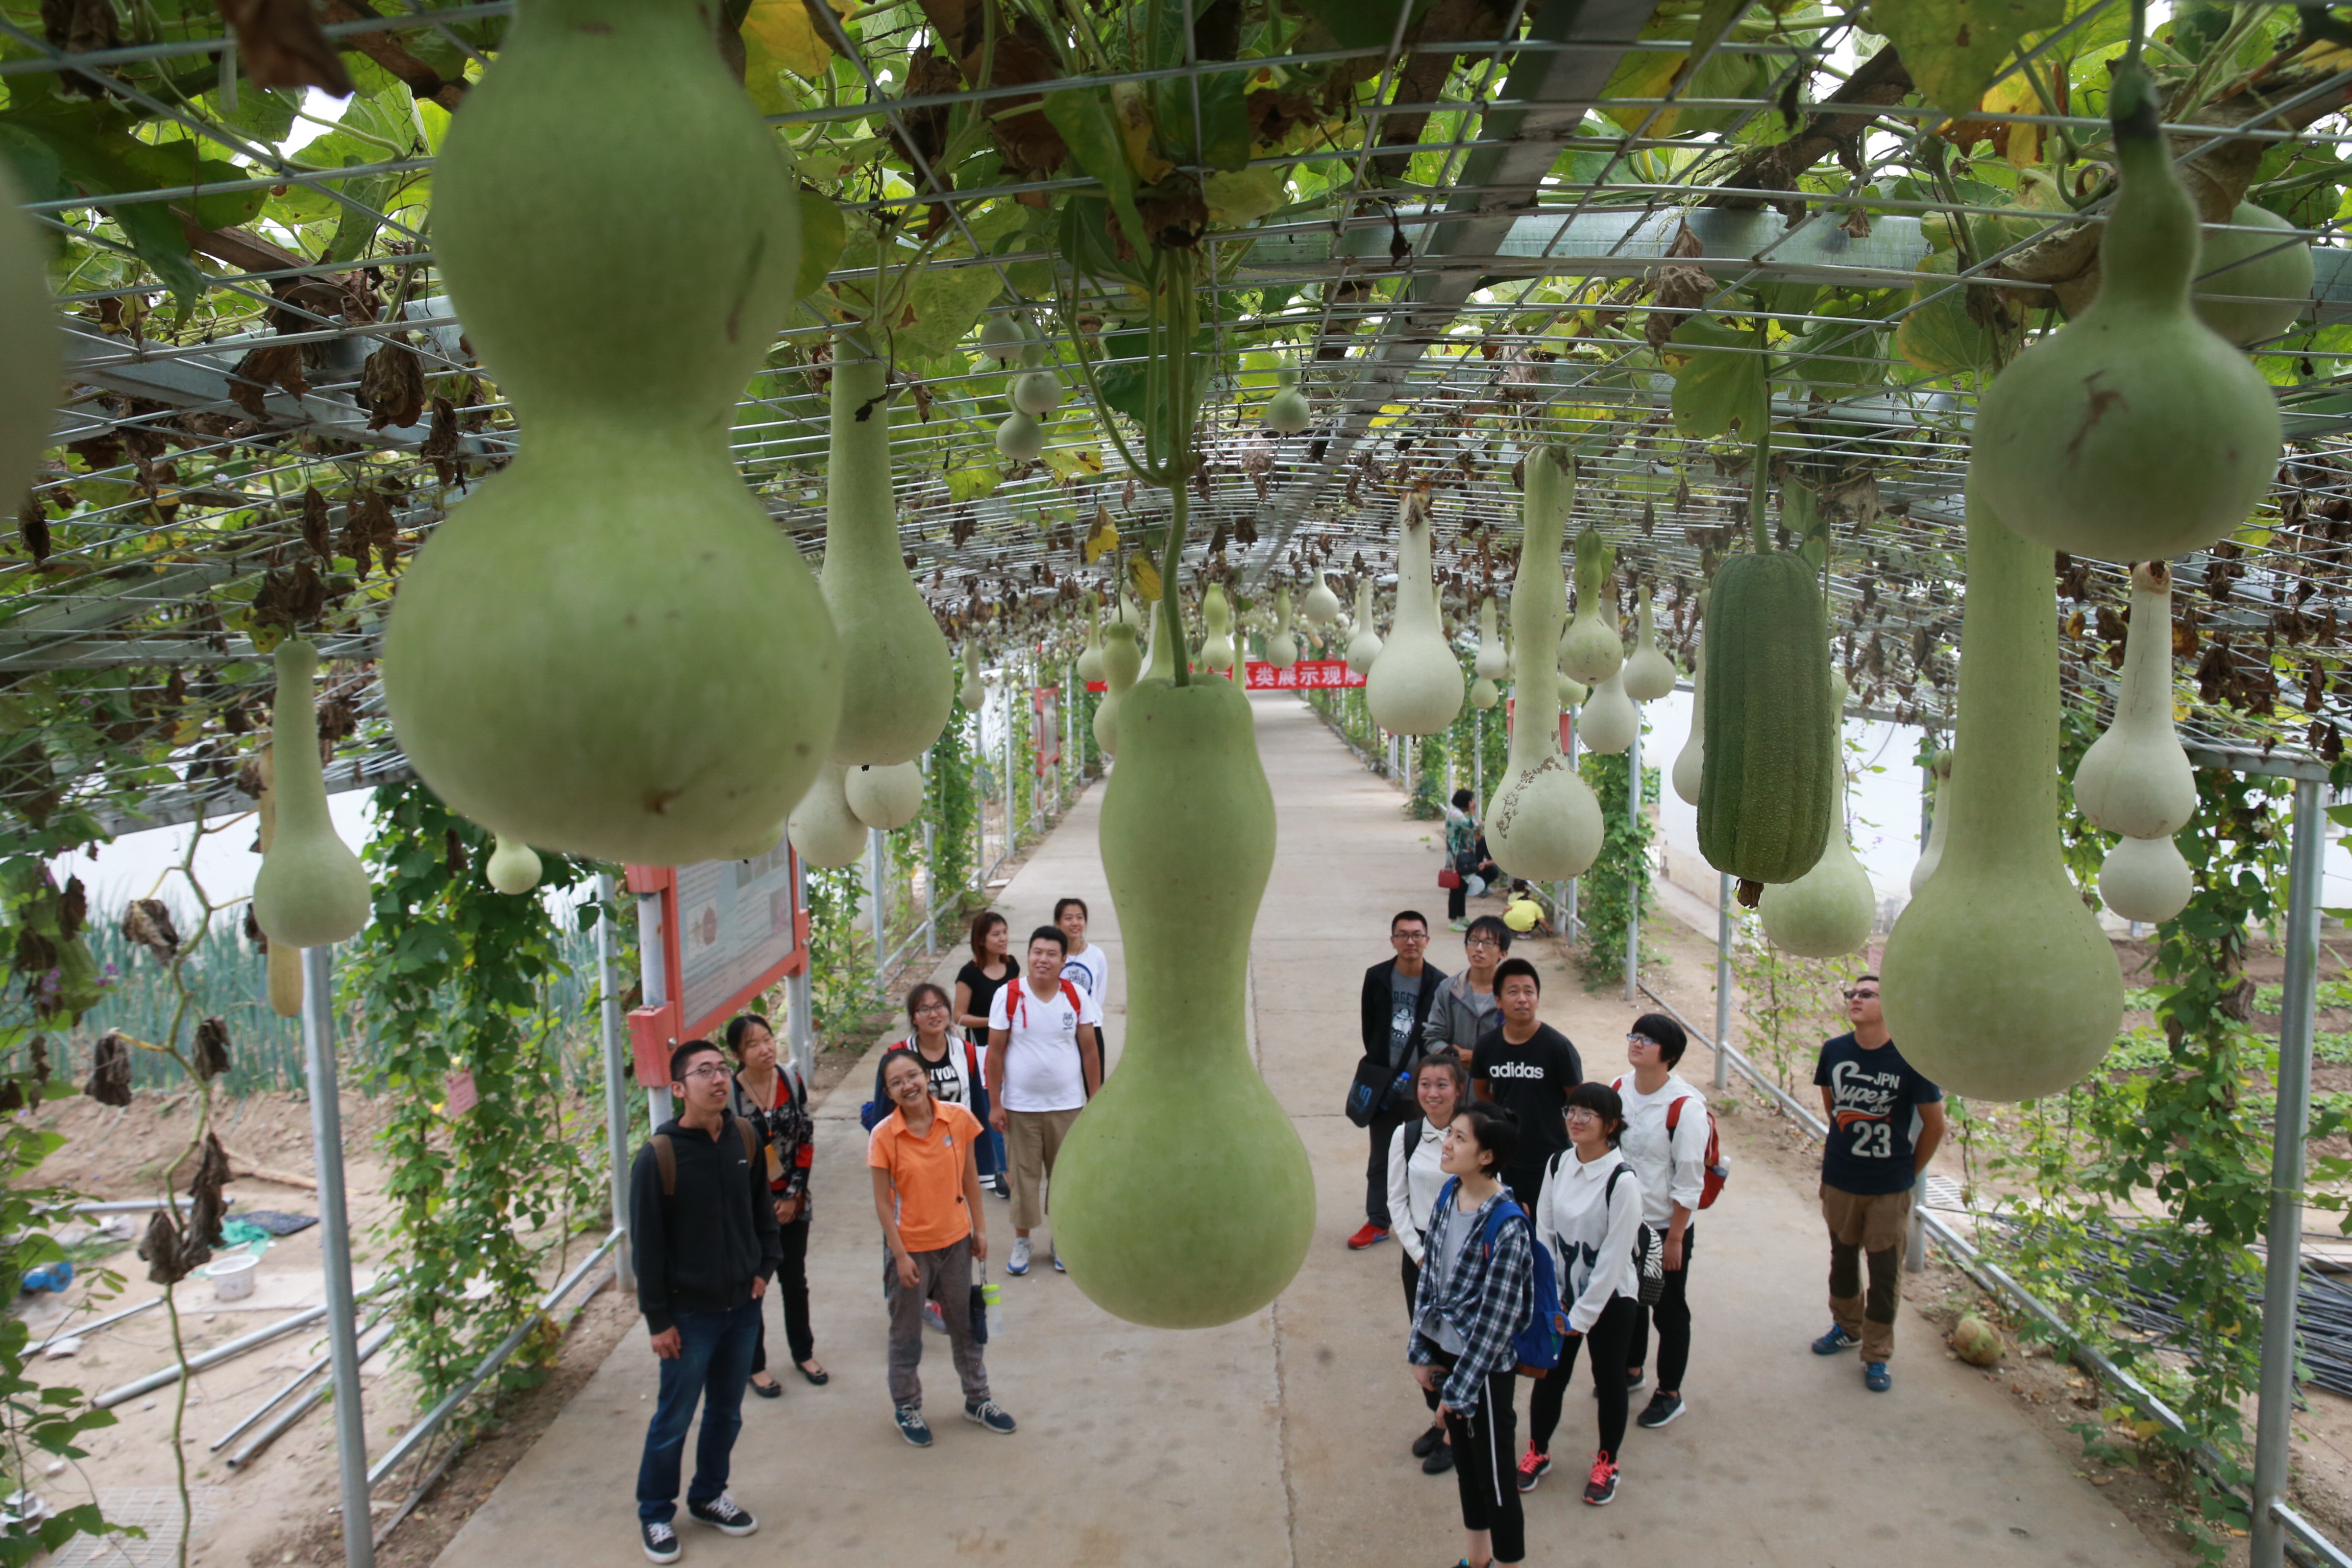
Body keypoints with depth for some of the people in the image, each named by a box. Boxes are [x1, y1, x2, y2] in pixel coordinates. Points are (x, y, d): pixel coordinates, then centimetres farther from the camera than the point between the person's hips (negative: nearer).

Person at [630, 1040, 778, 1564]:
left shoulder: (746, 1138, -4)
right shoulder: (657, 1157, -18)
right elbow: (646, 1244, -13)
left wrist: (764, 1266, 3)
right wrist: (657, 1319, -10)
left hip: (743, 1306, 4)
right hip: (689, 1313, -4)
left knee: (727, 1413, 18)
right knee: (673, 1421, 10)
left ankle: (708, 1496, 38)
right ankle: (655, 1514, 30)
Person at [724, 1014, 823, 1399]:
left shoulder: (792, 1080, -6)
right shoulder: (728, 1093, -18)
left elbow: (807, 1139, 0)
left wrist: (794, 1194, -5)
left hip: (792, 1201, 3)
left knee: (795, 1280, 18)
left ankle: (804, 1353, 37)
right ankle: (755, 1365, 27)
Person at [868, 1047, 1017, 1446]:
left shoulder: (959, 1119, -9)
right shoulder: (883, 1136, -16)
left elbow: (970, 1178, 2)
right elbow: (883, 1202, -11)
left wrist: (979, 1229, 4)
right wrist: (900, 1255, -12)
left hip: (955, 1241, 3)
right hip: (911, 1247, -2)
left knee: (965, 1327, 18)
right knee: (906, 1334, 13)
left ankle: (977, 1400, 37)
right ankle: (906, 1408, 34)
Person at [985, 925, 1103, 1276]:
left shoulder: (1076, 997, -3)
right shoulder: (1009, 996, -8)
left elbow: (1090, 1050, 3)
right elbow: (995, 1052, -4)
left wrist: (1096, 1101, 3)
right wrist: (995, 1104, -5)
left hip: (1067, 1105, 1)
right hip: (1020, 1105, -1)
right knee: (1023, 1173, 8)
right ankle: (1021, 1240, 26)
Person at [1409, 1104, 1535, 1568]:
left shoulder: (1508, 1227, -25)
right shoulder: (1448, 1195, -4)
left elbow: (1497, 1318, -20)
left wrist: (1460, 1388, -15)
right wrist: (1421, 1352, 5)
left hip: (1486, 1365, -7)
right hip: (1444, 1351, 7)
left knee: (1494, 1476, 9)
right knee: (1463, 1459, 23)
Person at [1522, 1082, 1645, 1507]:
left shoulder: (1622, 1180, -21)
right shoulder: (1558, 1165, -4)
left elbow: (1615, 1254, -19)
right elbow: (1543, 1232, 1)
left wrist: (1582, 1316, -14)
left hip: (1611, 1298, -4)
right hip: (1562, 1295, 4)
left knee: (1608, 1378, 13)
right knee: (1549, 1374, 11)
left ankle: (1606, 1464, 34)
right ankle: (1537, 1453, 33)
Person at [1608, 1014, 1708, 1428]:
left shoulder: (1685, 1107, -22)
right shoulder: (1617, 1091, -4)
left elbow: (1689, 1181, -16)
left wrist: (1674, 1238, -13)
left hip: (1665, 1227, -5)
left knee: (1669, 1311, 12)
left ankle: (1670, 1394, 29)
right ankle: (1631, 1370, 44)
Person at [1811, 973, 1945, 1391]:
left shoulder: (1908, 1059, -17)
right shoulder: (1834, 1051, -6)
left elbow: (1934, 1124, -6)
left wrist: (1910, 1171, 0)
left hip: (1890, 1186, -3)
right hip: (1839, 1180, 4)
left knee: (1884, 1270, 7)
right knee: (1843, 1257, 19)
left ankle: (1877, 1355, 21)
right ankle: (1847, 1326, 41)